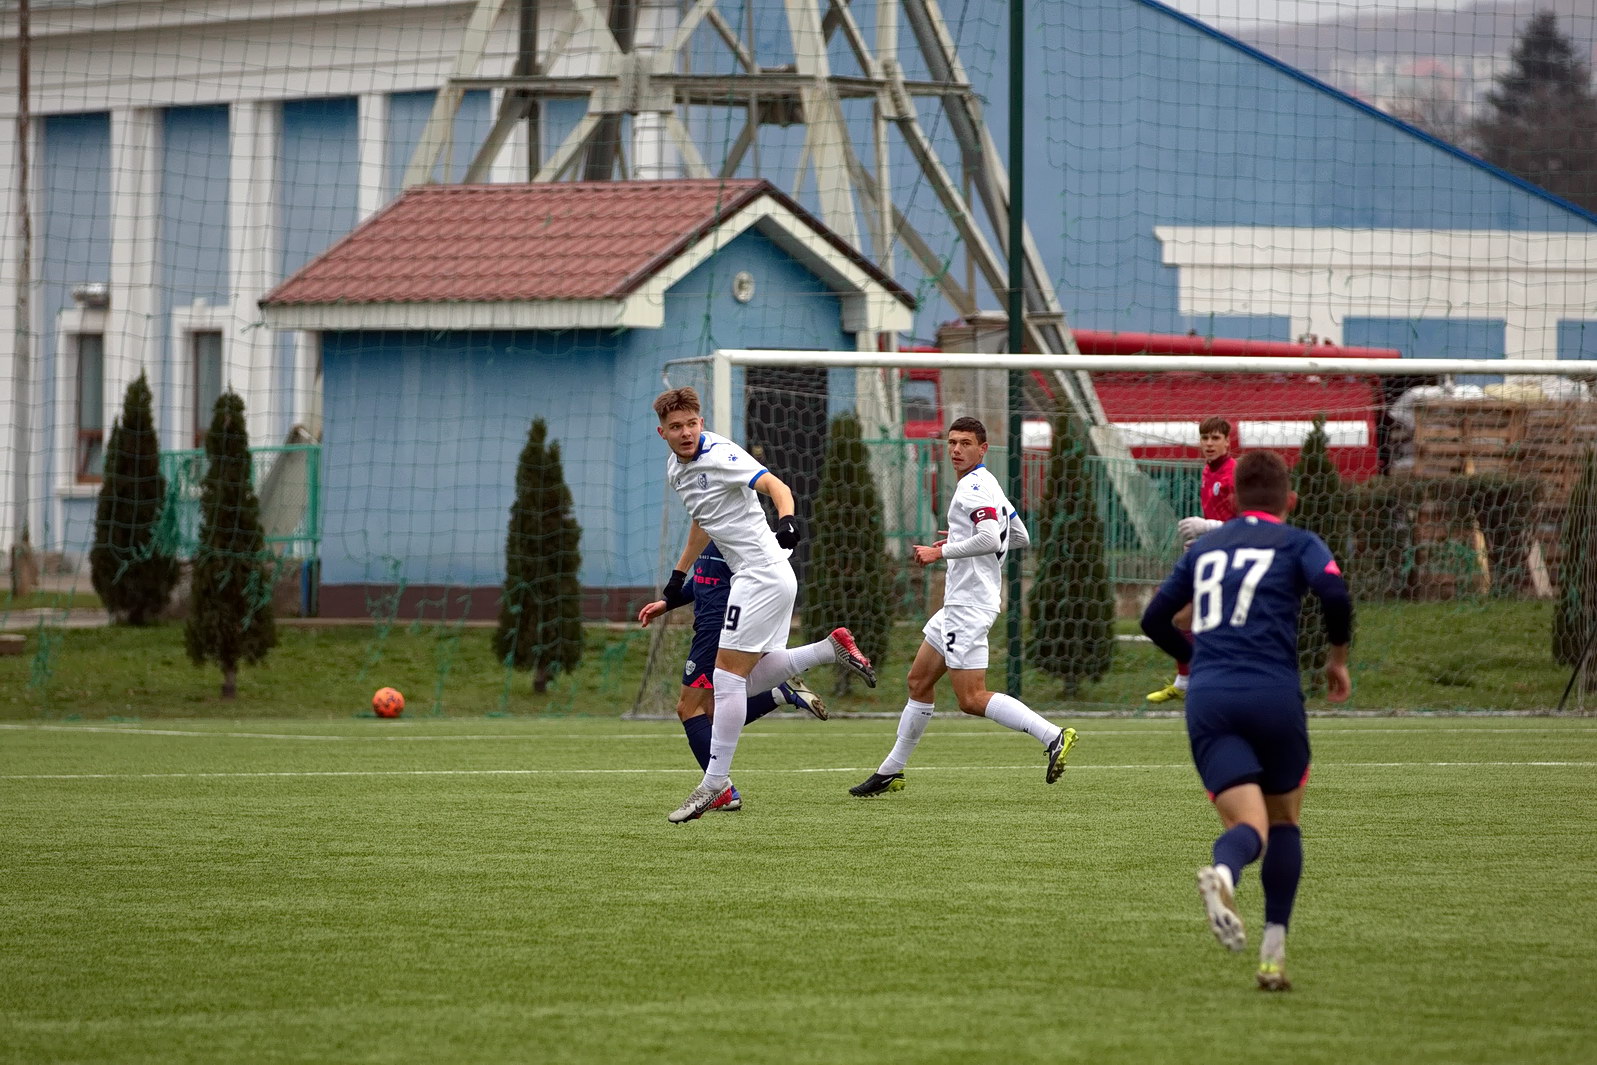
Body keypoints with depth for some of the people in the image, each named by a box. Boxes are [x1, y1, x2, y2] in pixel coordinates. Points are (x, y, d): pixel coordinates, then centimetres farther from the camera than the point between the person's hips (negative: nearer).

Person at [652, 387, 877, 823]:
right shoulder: (676, 467, 11)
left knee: (728, 674, -9)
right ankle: (832, 648, 18)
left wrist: (786, 519, -47)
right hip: (757, 576, 10)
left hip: (762, 572, -10)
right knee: (751, 678, 11)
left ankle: (715, 781, -8)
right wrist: (679, 574, 32)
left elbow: (775, 485, -27)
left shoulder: (719, 455, -16)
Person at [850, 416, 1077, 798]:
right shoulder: (988, 486, 16)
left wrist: (941, 552, -18)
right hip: (958, 605, 11)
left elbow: (989, 539, -28)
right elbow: (1020, 537, 23)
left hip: (969, 606, -11)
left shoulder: (975, 488, -15)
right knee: (919, 681, 17)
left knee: (972, 699, -14)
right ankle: (891, 772, 25)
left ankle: (1053, 736, -20)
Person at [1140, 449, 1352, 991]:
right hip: (1273, 693, -2)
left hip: (1207, 700, 2)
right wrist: (1338, 656, 7)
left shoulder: (1204, 547, 22)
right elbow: (1335, 594, -10)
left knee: (1247, 824, -8)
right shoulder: (1298, 544, 10)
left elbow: (1155, 619, 26)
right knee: (1284, 821, 19)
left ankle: (1223, 872, -46)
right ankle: (1274, 951, 9)